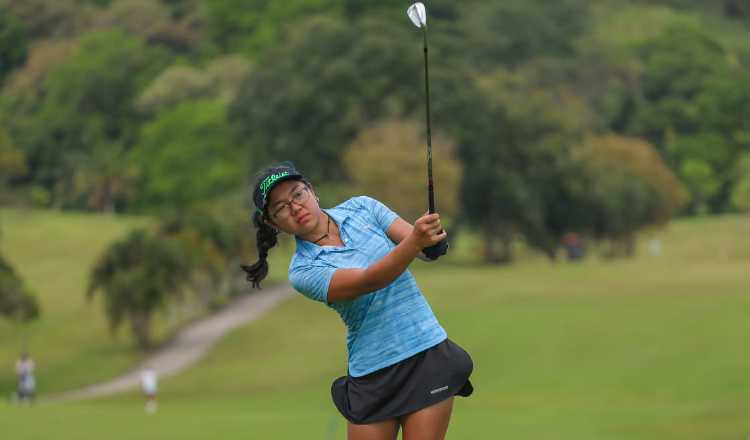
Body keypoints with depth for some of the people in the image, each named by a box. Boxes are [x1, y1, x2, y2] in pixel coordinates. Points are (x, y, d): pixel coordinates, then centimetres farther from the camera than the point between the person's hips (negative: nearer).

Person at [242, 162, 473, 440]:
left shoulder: (361, 208, 2)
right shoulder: (303, 271, -9)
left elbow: (422, 247, -7)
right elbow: (368, 281, -24)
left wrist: (432, 242, -32)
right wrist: (415, 241, -40)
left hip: (428, 355, 1)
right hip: (371, 375, -1)